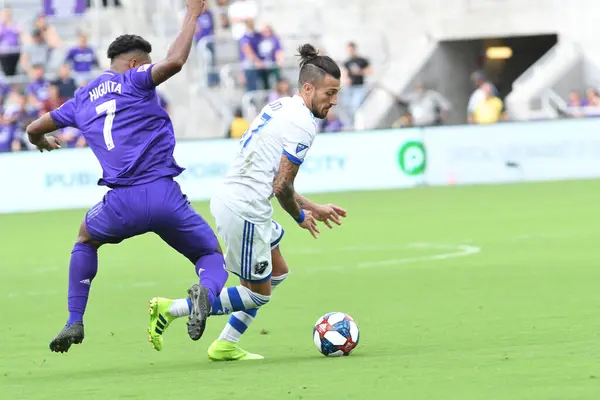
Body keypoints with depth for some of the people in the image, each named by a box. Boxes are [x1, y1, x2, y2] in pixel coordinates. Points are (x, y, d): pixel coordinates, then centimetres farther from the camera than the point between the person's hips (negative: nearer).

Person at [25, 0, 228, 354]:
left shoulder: (82, 100, 21)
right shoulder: (134, 81, 5)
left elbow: (34, 128, 33)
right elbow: (174, 62, -16)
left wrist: (43, 142, 57)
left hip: (122, 203, 3)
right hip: (164, 195, -3)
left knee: (87, 239, 36)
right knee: (213, 256, 13)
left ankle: (75, 322, 24)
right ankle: (206, 291, -25)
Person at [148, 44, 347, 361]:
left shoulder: (282, 108, 16)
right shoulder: (302, 124, -15)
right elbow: (282, 186, -16)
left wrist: (312, 208, 23)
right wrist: (300, 217, 4)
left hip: (229, 199, 10)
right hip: (244, 211, -10)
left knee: (278, 272, 23)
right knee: (258, 294, 3)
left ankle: (226, 346, 22)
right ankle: (171, 309, 2)